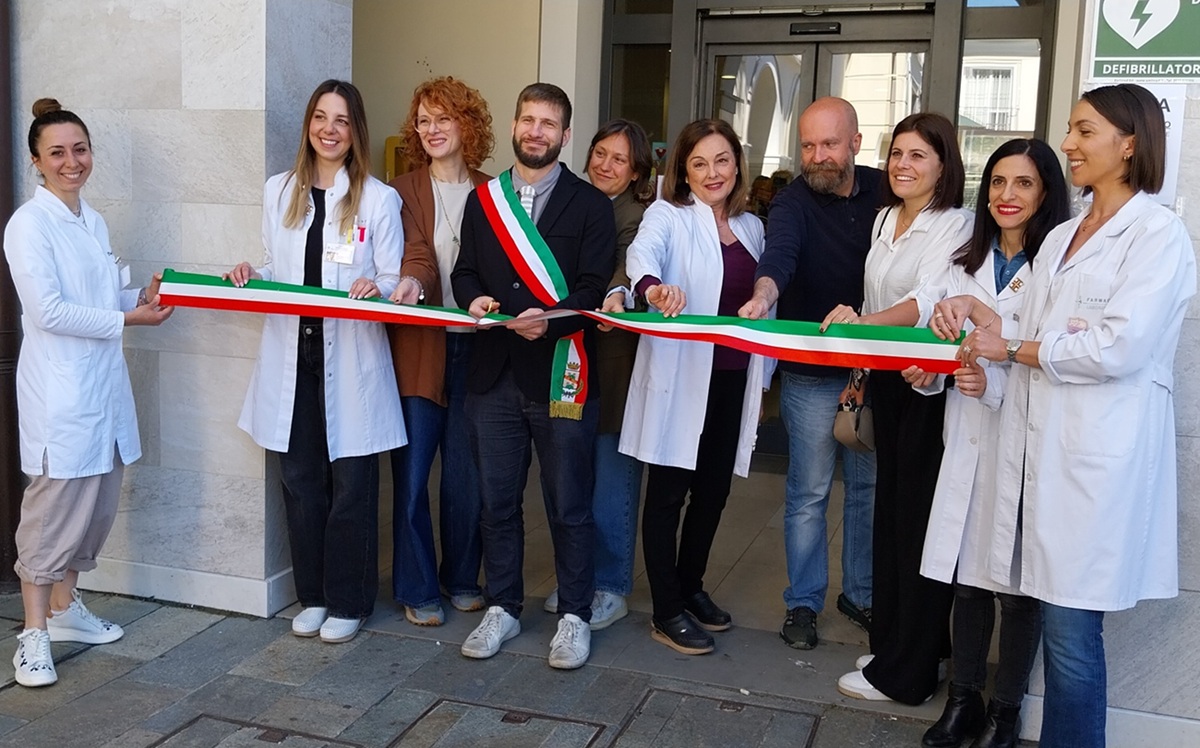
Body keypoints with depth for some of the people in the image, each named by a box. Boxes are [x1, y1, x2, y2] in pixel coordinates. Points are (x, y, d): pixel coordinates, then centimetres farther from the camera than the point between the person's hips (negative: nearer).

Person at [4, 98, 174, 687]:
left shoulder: (92, 221, 14)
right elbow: (49, 311, -17)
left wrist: (141, 296, 2)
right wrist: (126, 319, -14)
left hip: (103, 384, 8)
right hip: (59, 389, -8)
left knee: (97, 504, 14)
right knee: (54, 509, -3)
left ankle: (65, 608, 30)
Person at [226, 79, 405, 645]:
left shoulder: (379, 199, 0)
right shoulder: (279, 192, 11)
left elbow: (392, 280, -1)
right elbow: (275, 273, 17)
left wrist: (375, 289, -22)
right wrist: (250, 276, -3)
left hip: (352, 360, -3)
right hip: (292, 357, 4)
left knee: (351, 486, 2)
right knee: (301, 482, 9)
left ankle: (348, 602, 17)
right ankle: (312, 595, 25)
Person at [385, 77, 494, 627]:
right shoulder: (404, 191, 5)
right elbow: (417, 252, -11)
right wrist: (411, 281, -32)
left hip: (474, 346, 1)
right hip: (418, 347, -1)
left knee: (465, 472, 7)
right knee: (412, 473, 0)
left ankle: (463, 577, 25)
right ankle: (417, 588, 14)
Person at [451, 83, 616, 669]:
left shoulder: (589, 204, 0)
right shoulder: (483, 200, 12)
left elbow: (595, 287, -7)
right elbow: (464, 270, 13)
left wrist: (551, 319, -24)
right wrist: (474, 298, -9)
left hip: (561, 374, -3)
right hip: (494, 374, 4)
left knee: (569, 505, 6)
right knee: (497, 502, 13)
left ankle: (574, 616, 21)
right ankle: (502, 608, 28)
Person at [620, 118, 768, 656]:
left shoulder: (751, 228, 13)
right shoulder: (668, 216, -4)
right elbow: (642, 251, -27)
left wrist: (763, 370, 9)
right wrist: (652, 286, -50)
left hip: (732, 378, 6)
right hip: (679, 375, -6)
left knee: (714, 489, 14)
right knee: (669, 491, 2)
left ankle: (691, 587, 33)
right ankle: (666, 612, 13)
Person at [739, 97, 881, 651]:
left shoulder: (883, 190, 3)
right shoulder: (795, 201, -10)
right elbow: (779, 252, -30)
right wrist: (763, 293, -50)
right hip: (811, 374, -4)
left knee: (869, 484, 13)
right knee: (810, 492, 2)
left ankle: (860, 593, 29)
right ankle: (803, 601, 17)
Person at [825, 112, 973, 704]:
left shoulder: (956, 225, -12)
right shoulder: (885, 218, 12)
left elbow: (925, 301, -27)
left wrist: (859, 322, -43)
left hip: (930, 387, -8)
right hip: (886, 381, 8)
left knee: (918, 521, -1)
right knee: (888, 508, 15)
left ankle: (904, 672, 9)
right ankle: (890, 639, 29)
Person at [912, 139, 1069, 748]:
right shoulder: (966, 264, 11)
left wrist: (993, 385, -24)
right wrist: (927, 371, -3)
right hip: (967, 439, 5)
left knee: (1016, 584, 6)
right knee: (967, 573, 12)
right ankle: (963, 699, 26)